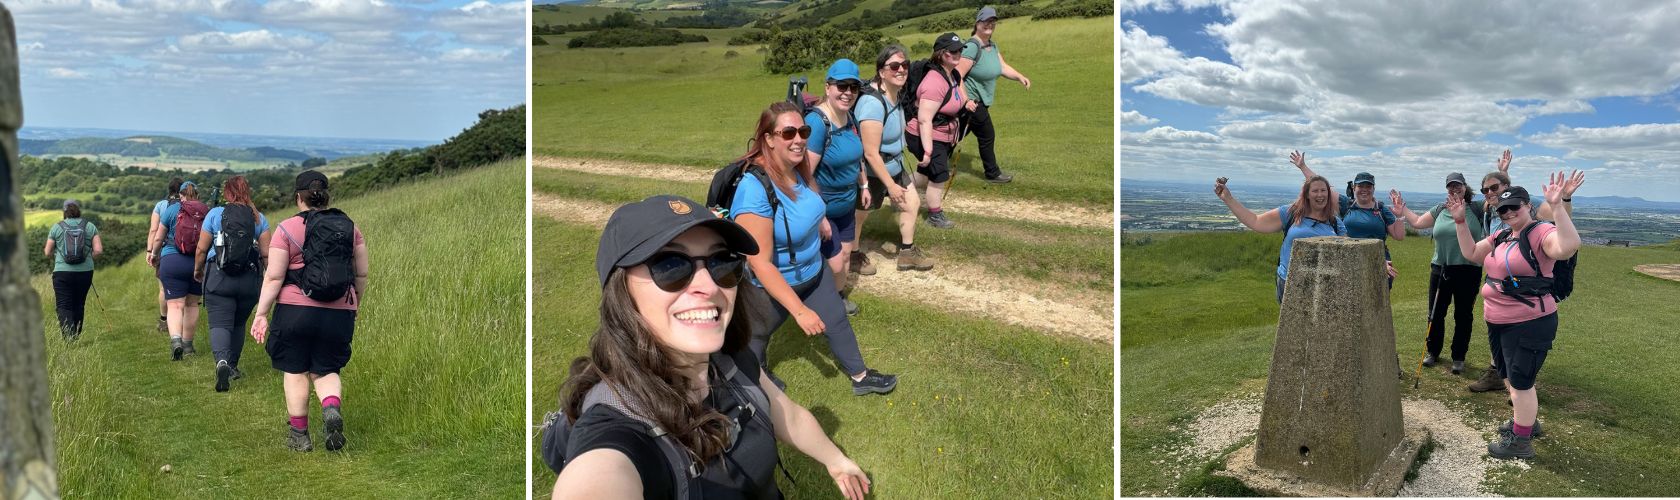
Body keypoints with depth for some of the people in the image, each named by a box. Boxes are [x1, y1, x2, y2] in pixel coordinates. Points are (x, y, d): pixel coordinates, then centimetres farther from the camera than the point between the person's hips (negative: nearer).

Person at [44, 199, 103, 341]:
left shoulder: (57, 227, 0)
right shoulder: (90, 226, 2)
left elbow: (48, 252, 3)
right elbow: (98, 250, -5)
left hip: (62, 272, -2)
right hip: (85, 272, 2)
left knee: (64, 306, -1)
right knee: (79, 304, 15)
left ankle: (68, 335, -19)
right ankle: (77, 334, 22)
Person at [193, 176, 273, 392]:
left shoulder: (214, 214, -1)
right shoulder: (258, 218, 2)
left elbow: (201, 249, 2)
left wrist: (198, 270, 19)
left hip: (218, 277, -2)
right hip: (250, 280, 2)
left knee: (220, 324, -6)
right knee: (238, 323, 19)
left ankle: (222, 361, -30)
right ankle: (233, 366, 27)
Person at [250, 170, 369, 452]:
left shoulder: (287, 228, -5)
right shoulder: (350, 228, 5)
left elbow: (273, 277, -7)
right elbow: (362, 275, 9)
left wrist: (261, 314, -2)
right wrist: (355, 307, 23)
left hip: (295, 310, -3)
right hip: (340, 313, 3)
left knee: (295, 372, 11)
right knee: (326, 370, 15)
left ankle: (299, 434, 15)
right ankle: (332, 409, -14)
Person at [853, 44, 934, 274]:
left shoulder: (894, 94, -3)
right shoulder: (873, 103, -32)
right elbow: (871, 154, -29)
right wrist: (891, 185, -22)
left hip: (894, 166, 9)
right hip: (872, 172, -9)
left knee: (912, 202, 17)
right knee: (859, 215, 11)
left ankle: (907, 253, 33)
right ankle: (853, 256, 33)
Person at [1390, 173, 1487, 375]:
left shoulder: (1477, 210, -2)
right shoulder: (1440, 209, 9)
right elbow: (1418, 222, 18)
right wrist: (1402, 210, 13)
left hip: (1468, 270, -3)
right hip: (1440, 268, 3)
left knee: (1463, 316, 6)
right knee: (1436, 313, 11)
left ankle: (1458, 358, 16)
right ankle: (1432, 352, 27)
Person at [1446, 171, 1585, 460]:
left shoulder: (1541, 233, -17)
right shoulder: (1501, 237, 10)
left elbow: (1568, 247, -37)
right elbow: (1471, 253, 15)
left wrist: (1557, 206, -45)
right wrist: (1460, 221, 5)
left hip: (1529, 324, -9)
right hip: (1498, 323, 9)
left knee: (1520, 381, -1)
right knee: (1510, 378, 23)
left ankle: (1521, 441, 10)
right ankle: (1527, 420, 44)